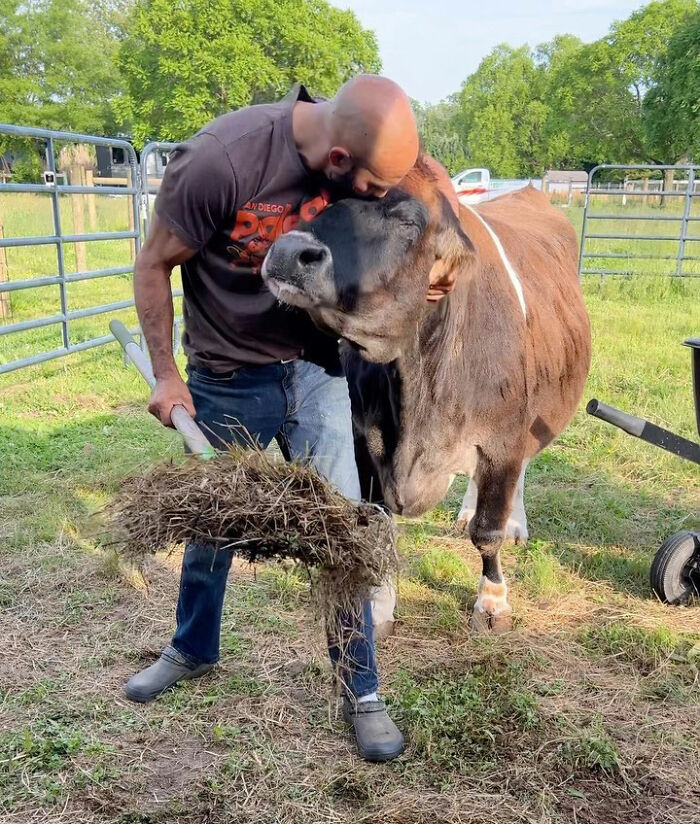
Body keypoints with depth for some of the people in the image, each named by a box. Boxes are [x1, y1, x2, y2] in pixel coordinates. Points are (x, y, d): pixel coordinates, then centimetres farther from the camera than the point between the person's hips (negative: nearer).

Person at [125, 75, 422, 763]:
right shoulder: (218, 162, -27)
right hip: (226, 379, -2)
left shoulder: (361, 162, -12)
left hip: (317, 369, 3)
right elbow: (153, 267, -13)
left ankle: (361, 692, 20)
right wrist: (166, 375, -9)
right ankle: (192, 649, 44)